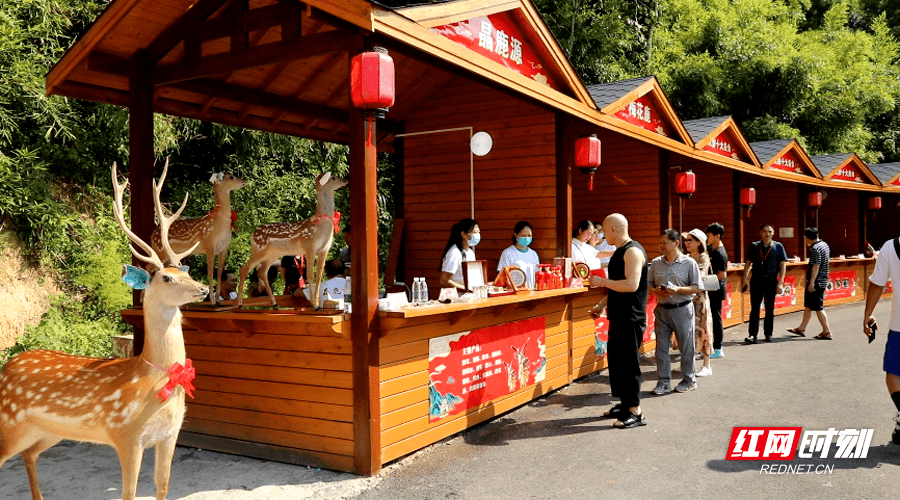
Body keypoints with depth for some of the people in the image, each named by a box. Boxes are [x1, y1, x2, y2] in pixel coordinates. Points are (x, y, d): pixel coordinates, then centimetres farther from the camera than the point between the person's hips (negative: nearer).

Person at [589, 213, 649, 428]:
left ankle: (636, 412, 1)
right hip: (619, 316, 10)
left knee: (628, 363, -6)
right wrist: (604, 304, 20)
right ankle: (624, 404, 26)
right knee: (616, 360, 15)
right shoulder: (620, 251, 15)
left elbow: (631, 285, -26)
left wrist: (603, 281, -20)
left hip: (630, 318, -10)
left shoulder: (633, 251, -16)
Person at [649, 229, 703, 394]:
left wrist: (678, 289, -20)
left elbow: (697, 288, -6)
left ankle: (689, 380, 22)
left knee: (686, 346, 6)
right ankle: (664, 382, 16)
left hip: (682, 309, -4)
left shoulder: (689, 263, -6)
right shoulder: (656, 263, 6)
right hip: (662, 309, 4)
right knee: (661, 347, 5)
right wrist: (656, 291, -11)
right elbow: (649, 284, 10)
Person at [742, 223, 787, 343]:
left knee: (770, 308, 8)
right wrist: (745, 280, 2)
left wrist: (780, 283, -4)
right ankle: (752, 334, -4)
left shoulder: (778, 247, 4)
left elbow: (782, 265, 3)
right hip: (756, 280, 0)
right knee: (755, 308, -3)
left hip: (771, 280, 0)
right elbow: (748, 263, 9)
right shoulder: (754, 246, 6)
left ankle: (768, 333, 18)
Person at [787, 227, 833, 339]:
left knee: (818, 307, -4)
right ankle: (801, 329, 24)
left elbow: (816, 266, -24)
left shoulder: (815, 248, -18)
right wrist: (811, 247, 25)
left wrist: (812, 282, -23)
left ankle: (827, 332, 1)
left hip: (816, 282, -10)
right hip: (823, 281, 10)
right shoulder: (824, 245, 12)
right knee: (808, 305, 16)